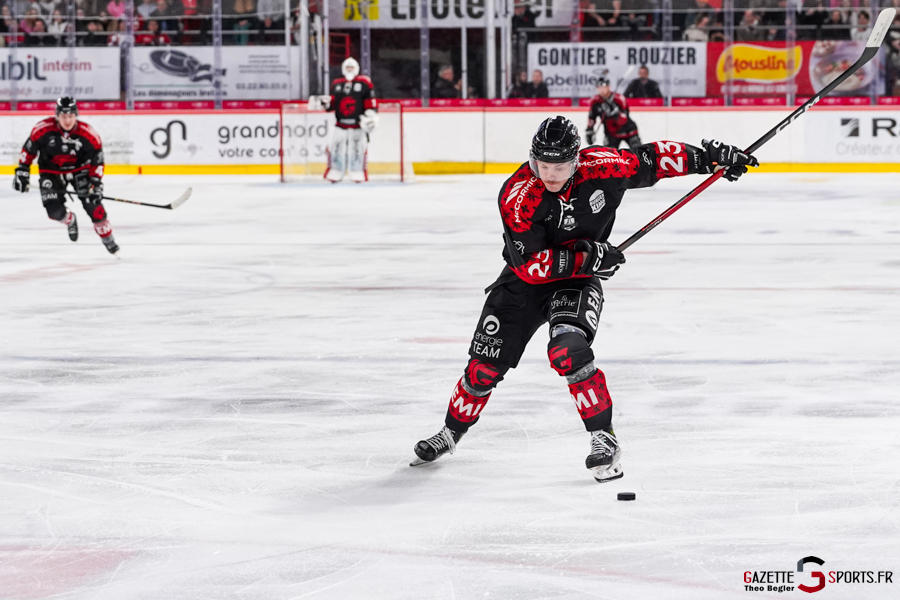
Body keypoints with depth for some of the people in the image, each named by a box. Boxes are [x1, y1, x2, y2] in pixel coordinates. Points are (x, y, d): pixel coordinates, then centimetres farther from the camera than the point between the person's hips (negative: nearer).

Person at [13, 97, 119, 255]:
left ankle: (107, 238, 2)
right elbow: (28, 150, -7)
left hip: (79, 169, 0)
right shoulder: (43, 129, -23)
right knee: (55, 211, -11)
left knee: (92, 203, -15)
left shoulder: (88, 134, -21)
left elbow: (97, 160, -9)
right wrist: (22, 172, -8)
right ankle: (70, 220, 26)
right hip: (51, 171, 0)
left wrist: (96, 183, -14)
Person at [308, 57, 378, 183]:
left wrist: (371, 116, -13)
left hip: (358, 124, -3)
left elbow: (371, 102, -3)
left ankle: (358, 174, -1)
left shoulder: (364, 83, 0)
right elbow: (333, 103, 15)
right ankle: (334, 174, 7)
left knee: (359, 149, -8)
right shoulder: (336, 84, 13)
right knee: (336, 148, 0)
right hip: (341, 124, 4)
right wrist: (323, 102, -3)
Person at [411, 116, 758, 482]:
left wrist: (709, 157, -4)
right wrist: (586, 256, -31)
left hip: (579, 280, 0)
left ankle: (604, 439, -17)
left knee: (568, 351, -28)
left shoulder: (601, 168, -20)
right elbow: (529, 264, -27)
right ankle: (452, 431, 28)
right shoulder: (517, 196, -26)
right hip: (525, 280, 0)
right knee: (486, 364, 3)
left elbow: (651, 160, -5)